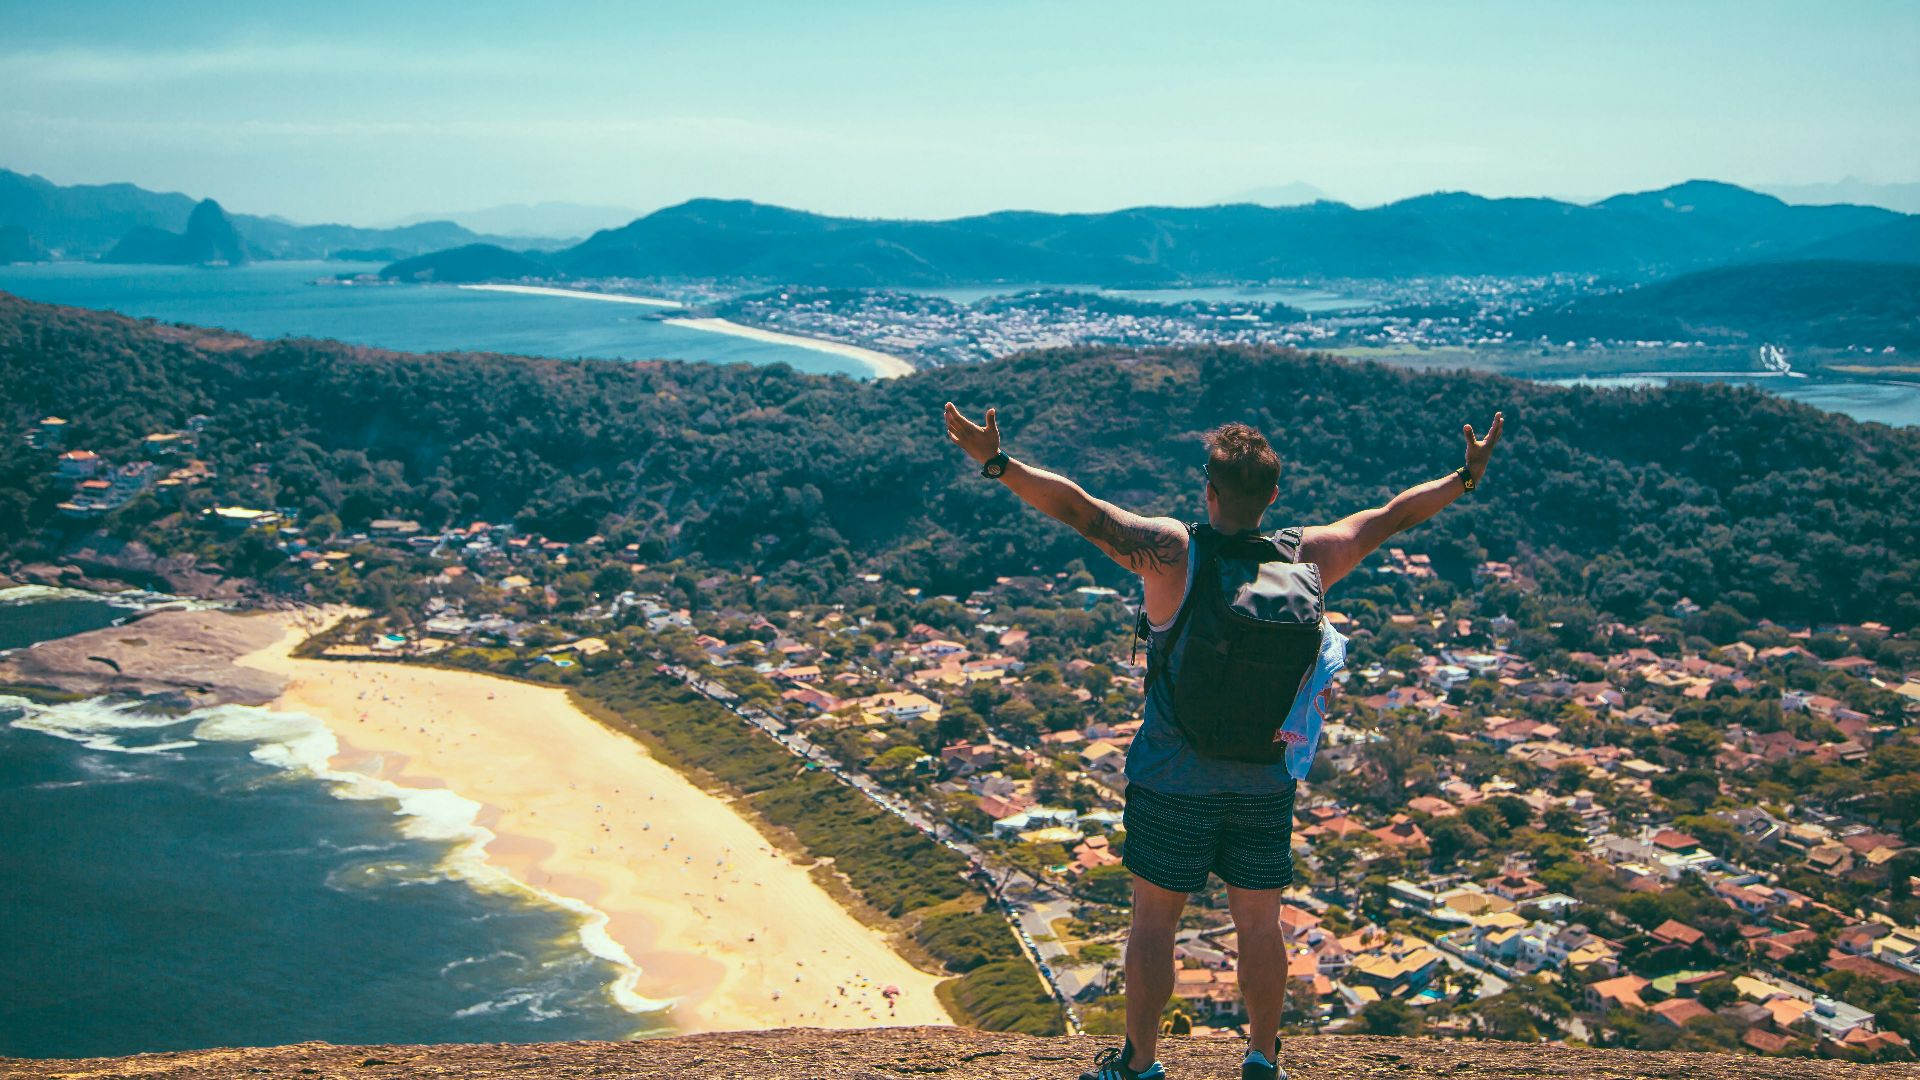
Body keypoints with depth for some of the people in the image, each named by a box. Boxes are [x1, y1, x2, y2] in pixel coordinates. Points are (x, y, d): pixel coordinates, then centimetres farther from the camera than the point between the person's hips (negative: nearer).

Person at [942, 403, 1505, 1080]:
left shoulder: (1171, 553, -17)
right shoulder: (1305, 559, -6)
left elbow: (1076, 508, -23)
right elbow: (1392, 517, 6)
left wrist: (997, 463, -20)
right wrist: (1467, 477, 19)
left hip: (1174, 783, -3)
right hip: (1265, 783, 3)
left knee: (1153, 920, 11)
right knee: (1259, 924, 16)